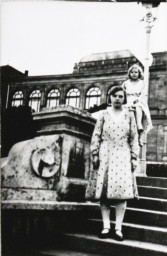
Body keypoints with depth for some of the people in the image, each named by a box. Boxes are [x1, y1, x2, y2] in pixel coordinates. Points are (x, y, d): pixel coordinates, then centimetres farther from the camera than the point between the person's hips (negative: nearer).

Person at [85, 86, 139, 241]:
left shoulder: (129, 115, 10)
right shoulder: (104, 114, 8)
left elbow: (134, 138, 7)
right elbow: (96, 135, 5)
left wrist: (134, 157, 0)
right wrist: (95, 154, -4)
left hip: (122, 156, 0)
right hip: (105, 155, 0)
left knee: (122, 189, -8)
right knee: (103, 191, -2)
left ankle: (118, 228, -1)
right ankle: (106, 227, 5)